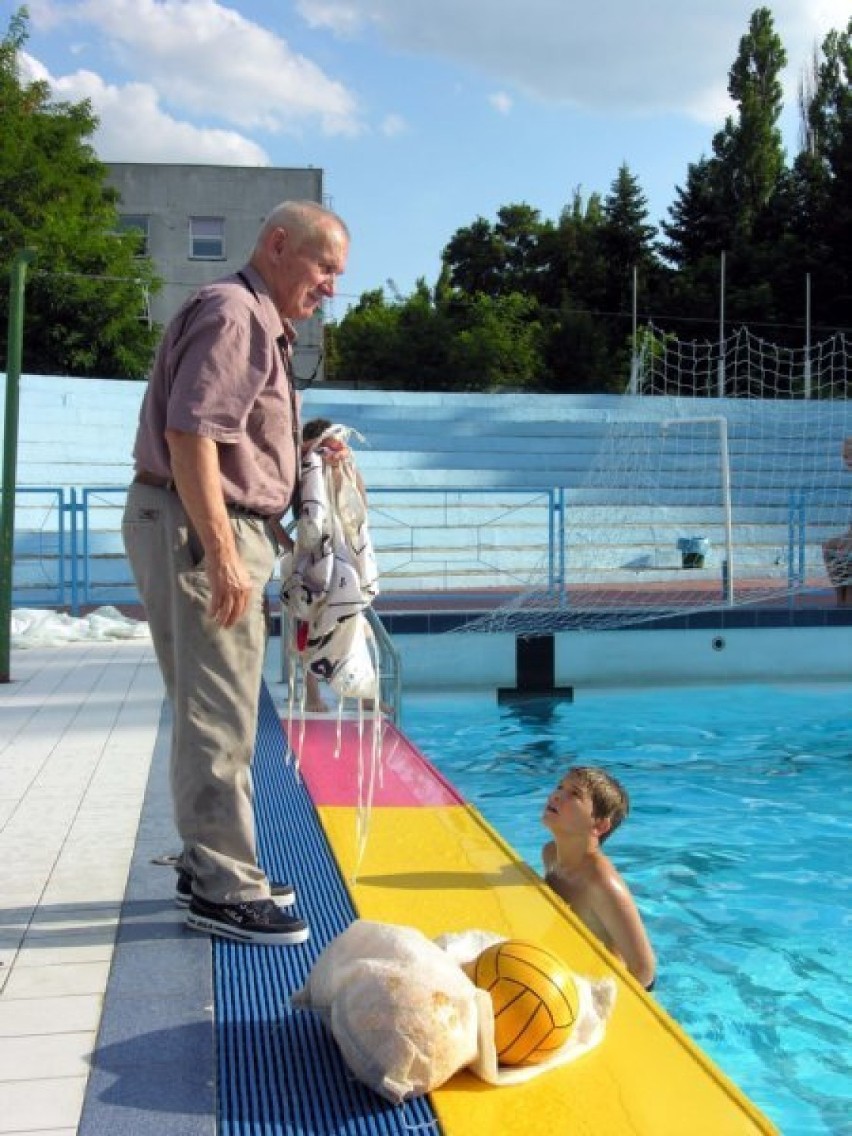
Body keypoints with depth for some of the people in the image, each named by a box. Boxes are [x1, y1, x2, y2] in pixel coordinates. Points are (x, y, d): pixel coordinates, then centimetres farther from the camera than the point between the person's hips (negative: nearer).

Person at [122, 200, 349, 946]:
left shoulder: (262, 324, 21)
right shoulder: (231, 312, -11)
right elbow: (188, 434, -22)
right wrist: (221, 553, -26)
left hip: (226, 533, 11)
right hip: (198, 530, -11)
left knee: (217, 713, 15)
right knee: (218, 718, -6)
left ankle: (213, 864, 26)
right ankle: (222, 889, 1)